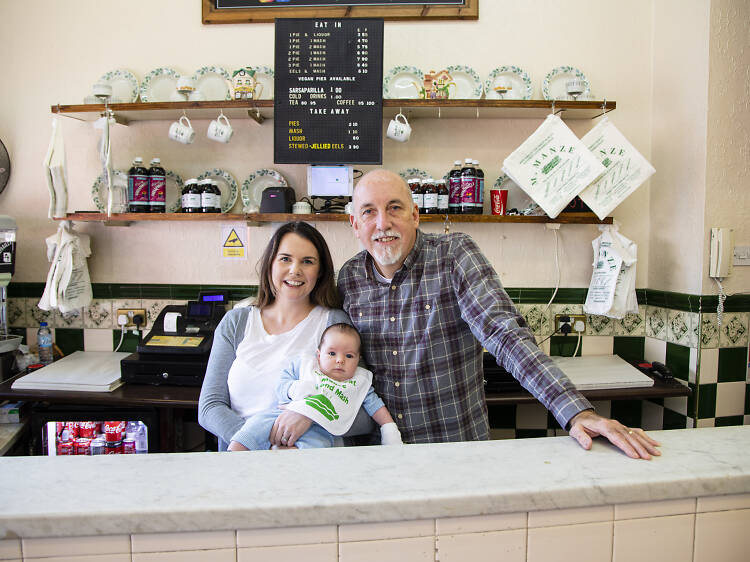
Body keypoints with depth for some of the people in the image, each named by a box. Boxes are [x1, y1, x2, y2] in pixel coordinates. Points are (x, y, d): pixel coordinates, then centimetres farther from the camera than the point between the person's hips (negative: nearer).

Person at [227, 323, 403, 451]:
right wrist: (294, 389, -7)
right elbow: (281, 386, 14)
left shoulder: (360, 382, 21)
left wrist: (389, 428, 16)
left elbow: (374, 404, 26)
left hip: (319, 430, -1)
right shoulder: (305, 365, 18)